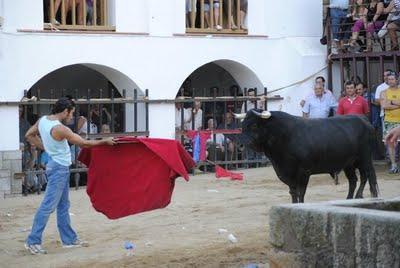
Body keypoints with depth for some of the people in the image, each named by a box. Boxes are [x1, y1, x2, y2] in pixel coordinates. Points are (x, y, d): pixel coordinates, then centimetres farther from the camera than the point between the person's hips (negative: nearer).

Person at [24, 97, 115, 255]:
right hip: (59, 168, -10)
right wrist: (105, 141, -6)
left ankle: (69, 239, 22)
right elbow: (84, 143, -17)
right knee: (49, 205, -8)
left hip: (60, 167, 10)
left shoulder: (43, 120, 1)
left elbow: (29, 135, 16)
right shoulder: (59, 129, -24)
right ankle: (33, 241, -5)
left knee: (63, 206, 15)